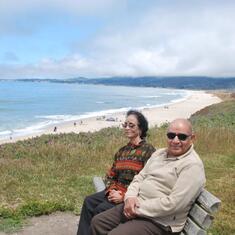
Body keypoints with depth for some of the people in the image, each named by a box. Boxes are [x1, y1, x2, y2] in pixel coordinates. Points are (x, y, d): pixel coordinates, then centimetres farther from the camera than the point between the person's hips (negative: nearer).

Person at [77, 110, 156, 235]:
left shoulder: (148, 150, -8)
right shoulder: (122, 151, 15)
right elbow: (110, 175, 16)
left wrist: (124, 196, -18)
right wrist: (111, 190, -6)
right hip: (116, 191, 7)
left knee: (100, 209, -22)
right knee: (88, 201, -15)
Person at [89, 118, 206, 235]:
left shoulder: (193, 165, -16)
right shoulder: (159, 153, 10)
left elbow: (174, 203, -23)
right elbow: (140, 177, 12)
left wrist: (139, 209, -18)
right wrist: (130, 197, -9)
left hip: (159, 222, -8)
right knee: (97, 222, 5)